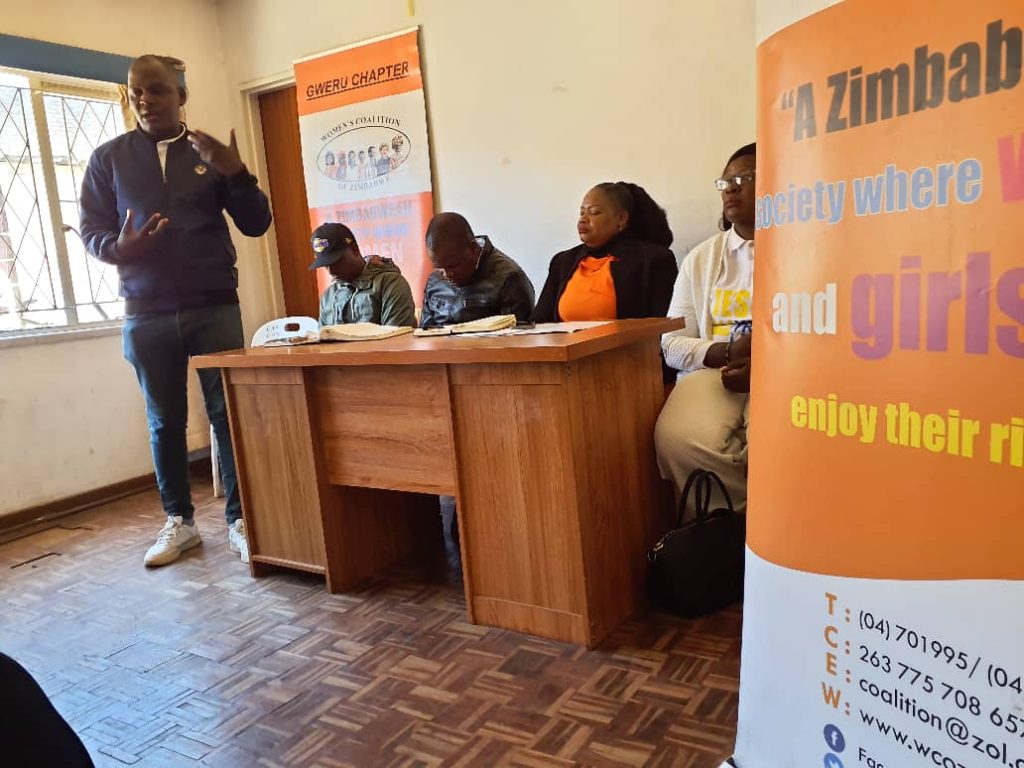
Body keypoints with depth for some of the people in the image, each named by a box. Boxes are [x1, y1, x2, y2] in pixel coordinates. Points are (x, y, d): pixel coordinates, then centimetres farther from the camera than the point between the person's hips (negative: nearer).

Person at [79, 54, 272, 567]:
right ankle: (179, 521, 20)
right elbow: (89, 230, 6)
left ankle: (239, 520, 9)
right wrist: (117, 247, -16)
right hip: (146, 314, 1)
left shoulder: (210, 152, 7)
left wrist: (236, 175, -15)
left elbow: (256, 225, 2)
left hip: (215, 306, -1)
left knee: (228, 413, -2)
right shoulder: (108, 158, 8)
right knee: (165, 421, 7)